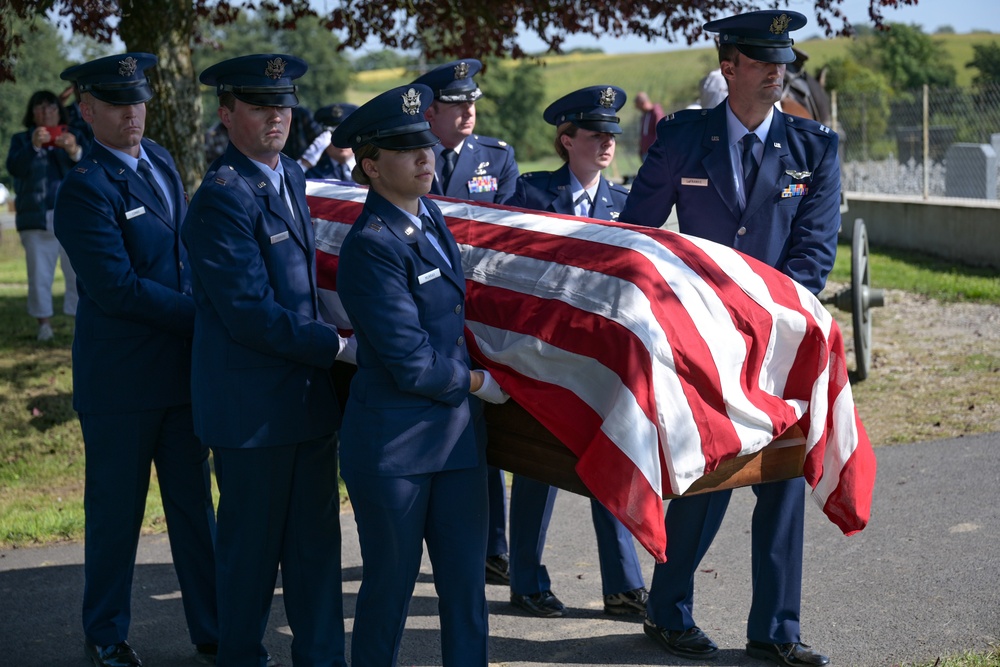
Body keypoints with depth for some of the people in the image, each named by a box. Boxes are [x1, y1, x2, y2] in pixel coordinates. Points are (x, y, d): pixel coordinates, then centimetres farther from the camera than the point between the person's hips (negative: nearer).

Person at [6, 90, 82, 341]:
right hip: (36, 217, 0)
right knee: (39, 272, -1)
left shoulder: (74, 138, 12)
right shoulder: (21, 140, 11)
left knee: (79, 271, -5)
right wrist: (34, 146, -25)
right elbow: (14, 168, -8)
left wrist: (75, 151, -26)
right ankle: (44, 323, 4)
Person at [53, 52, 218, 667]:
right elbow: (117, 287, -21)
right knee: (116, 513, 7)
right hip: (122, 380, -7)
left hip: (181, 370, 7)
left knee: (194, 506, 13)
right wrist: (201, 314, -15)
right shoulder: (85, 188, -15)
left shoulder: (161, 161, 9)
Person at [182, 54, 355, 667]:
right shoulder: (222, 198, -16)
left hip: (311, 390, 8)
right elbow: (249, 313, -21)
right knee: (253, 543, 5)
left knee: (318, 537, 12)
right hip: (254, 403, -8)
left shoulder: (292, 176, 12)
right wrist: (337, 346, -16)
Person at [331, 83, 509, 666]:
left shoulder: (432, 217, 8)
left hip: (458, 434, 7)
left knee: (466, 581, 9)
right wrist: (479, 383, -5)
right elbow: (413, 367, -19)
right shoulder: (372, 247, -17)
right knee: (391, 584, 6)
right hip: (395, 446, -7)